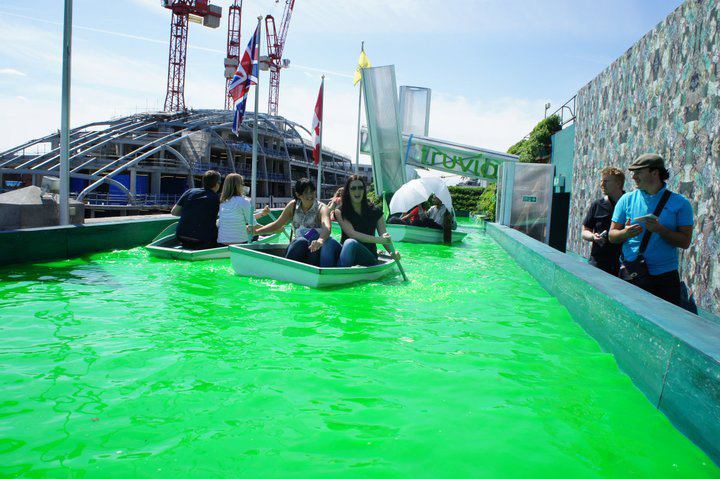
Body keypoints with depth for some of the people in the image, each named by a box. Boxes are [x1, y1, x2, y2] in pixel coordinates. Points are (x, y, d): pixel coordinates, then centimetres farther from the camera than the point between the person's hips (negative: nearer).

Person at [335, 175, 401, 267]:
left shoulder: (375, 212, 7)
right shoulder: (340, 212, 1)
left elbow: (384, 236, 2)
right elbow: (351, 233, -12)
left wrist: (392, 252, -19)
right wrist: (378, 240, -22)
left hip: (369, 258, 0)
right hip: (347, 256, 0)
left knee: (351, 243, -32)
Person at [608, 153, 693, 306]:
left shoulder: (680, 203, 1)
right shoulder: (627, 199, 5)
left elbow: (685, 242, -4)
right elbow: (612, 236, 5)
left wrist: (659, 229, -19)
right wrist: (625, 233, -16)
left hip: (665, 276, -1)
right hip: (631, 274, 1)